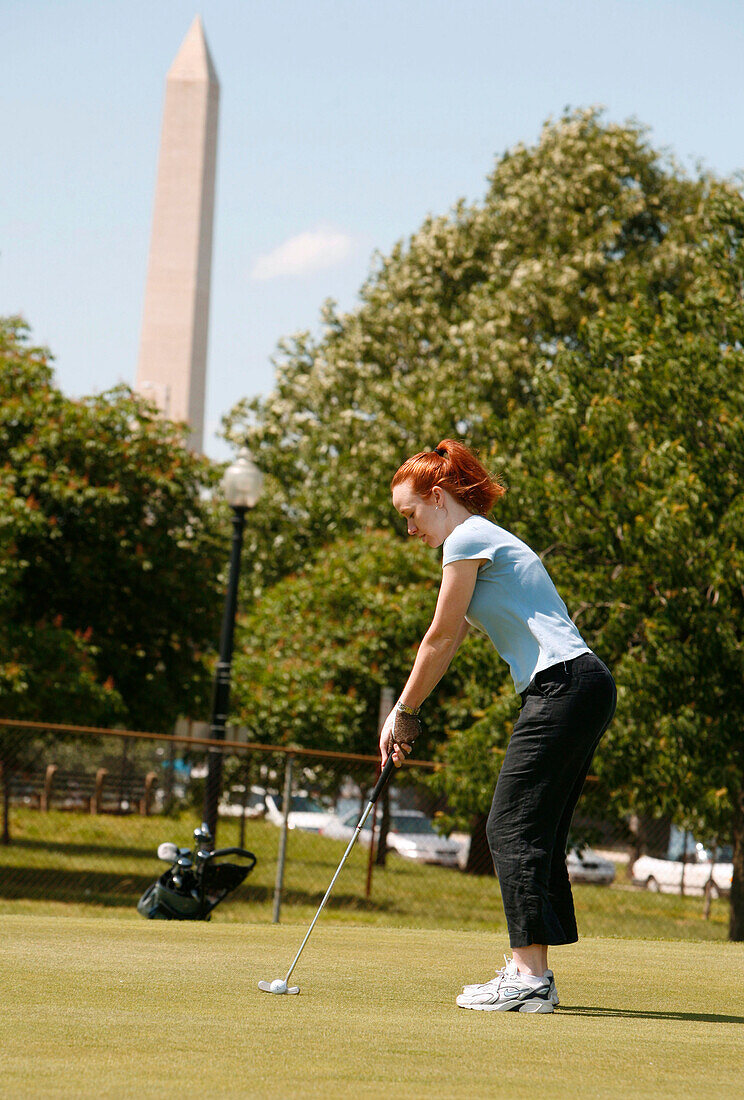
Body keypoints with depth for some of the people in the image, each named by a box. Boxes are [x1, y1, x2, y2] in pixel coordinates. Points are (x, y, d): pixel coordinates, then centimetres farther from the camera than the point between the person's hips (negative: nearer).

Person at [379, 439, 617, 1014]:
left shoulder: (468, 540, -4)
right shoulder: (488, 542, 26)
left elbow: (439, 639, -3)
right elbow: (449, 643, 26)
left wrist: (404, 713, 7)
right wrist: (402, 714, 23)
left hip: (563, 686, -10)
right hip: (587, 687, 10)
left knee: (515, 829, -10)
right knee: (534, 834, 9)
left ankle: (528, 977, -12)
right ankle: (531, 974, 9)